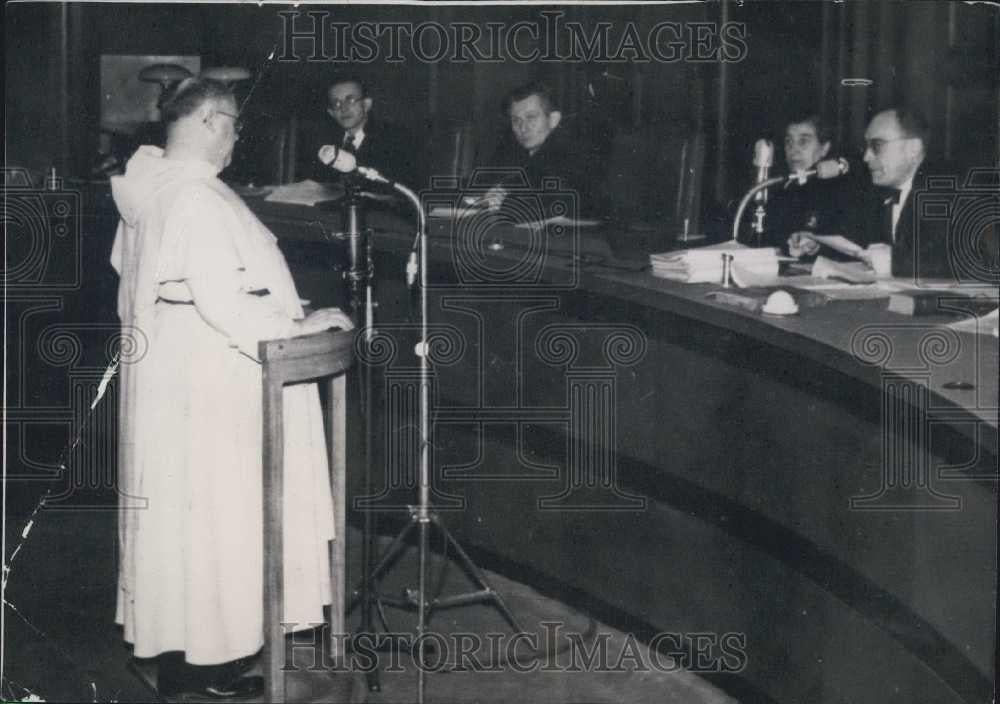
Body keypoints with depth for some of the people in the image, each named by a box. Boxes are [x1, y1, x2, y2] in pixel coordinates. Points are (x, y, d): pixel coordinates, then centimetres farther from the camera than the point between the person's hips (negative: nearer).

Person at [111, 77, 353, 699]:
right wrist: (298, 326, -17)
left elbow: (128, 264, 20)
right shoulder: (198, 198, -23)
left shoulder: (149, 187, 7)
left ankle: (176, 640, 29)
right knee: (212, 513, 1)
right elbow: (225, 303, -27)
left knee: (181, 511, 17)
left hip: (163, 369, 10)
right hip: (207, 384, -10)